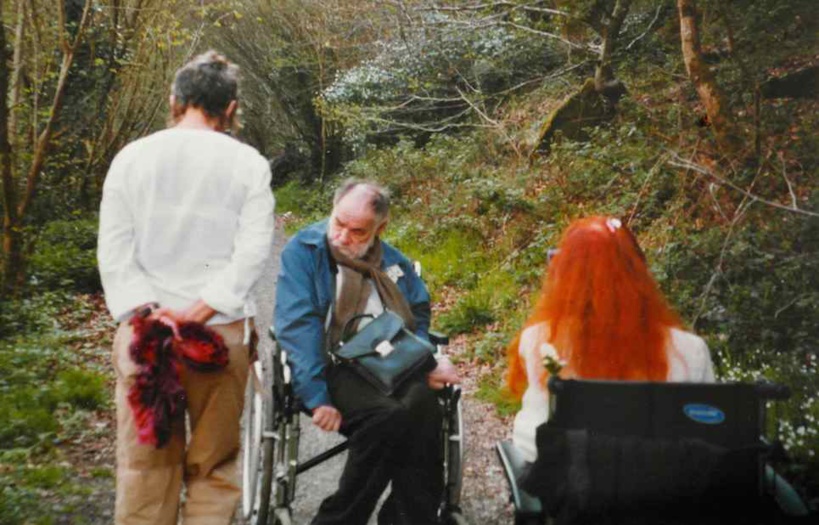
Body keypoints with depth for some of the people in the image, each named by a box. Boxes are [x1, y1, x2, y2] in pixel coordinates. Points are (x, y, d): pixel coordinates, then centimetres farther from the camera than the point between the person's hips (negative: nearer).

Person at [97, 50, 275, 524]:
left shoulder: (132, 156, 4)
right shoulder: (247, 162, 0)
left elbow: (113, 249, -2)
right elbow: (254, 249, -9)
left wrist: (147, 314, -7)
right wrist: (198, 312, -12)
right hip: (221, 331, -1)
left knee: (144, 462, 9)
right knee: (214, 462, 9)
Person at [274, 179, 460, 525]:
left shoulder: (394, 262, 20)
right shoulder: (303, 251, 4)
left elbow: (419, 319, 20)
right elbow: (297, 327, -6)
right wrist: (316, 398, -17)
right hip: (336, 366, -4)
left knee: (423, 407, -31)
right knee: (388, 415, -33)